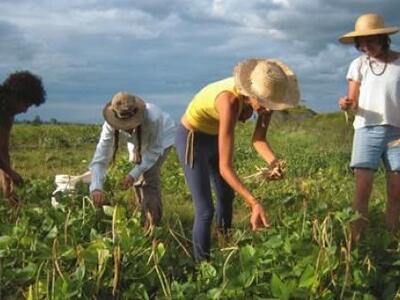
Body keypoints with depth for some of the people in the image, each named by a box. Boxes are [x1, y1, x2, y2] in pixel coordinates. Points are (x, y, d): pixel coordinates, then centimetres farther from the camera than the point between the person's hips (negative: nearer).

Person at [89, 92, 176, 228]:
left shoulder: (152, 117, -44)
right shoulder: (110, 125, -34)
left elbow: (155, 149, -30)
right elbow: (100, 157, -34)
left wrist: (134, 174, -38)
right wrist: (96, 187, -49)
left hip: (161, 138, -4)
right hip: (138, 141, 4)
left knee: (149, 176, -18)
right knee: (138, 180, 4)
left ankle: (152, 225, -7)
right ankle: (144, 220, 27)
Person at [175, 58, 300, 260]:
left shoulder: (265, 93, -21)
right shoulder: (230, 101, -42)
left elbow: (258, 139, -11)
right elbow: (225, 167, -42)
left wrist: (274, 162, -31)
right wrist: (254, 203, -49)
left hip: (214, 136, 8)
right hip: (191, 139, -8)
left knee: (227, 195, 24)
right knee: (205, 210, -10)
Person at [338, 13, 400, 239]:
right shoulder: (359, 64, 7)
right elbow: (354, 102, 4)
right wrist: (346, 104, -19)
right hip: (367, 130, 0)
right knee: (362, 190, -9)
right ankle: (354, 243, -7)